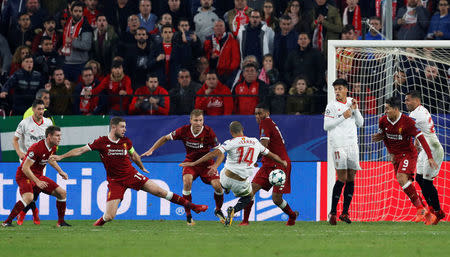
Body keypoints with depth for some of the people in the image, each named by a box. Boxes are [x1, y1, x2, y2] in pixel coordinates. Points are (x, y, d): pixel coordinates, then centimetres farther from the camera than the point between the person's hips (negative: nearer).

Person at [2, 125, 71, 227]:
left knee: (62, 193, 5)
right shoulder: (37, 148, -27)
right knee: (29, 198, -35)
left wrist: (60, 171, 22)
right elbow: (25, 168, -26)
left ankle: (61, 222, 17)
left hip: (39, 176, 9)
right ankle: (7, 221, -26)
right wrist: (37, 182, -28)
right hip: (25, 176, -9)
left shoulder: (53, 147, 0)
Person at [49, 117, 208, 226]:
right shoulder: (101, 142, -9)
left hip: (131, 175, 2)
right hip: (114, 181, -2)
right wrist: (61, 156, -4)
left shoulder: (126, 142, 1)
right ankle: (97, 225, 22)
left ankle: (191, 206, 3)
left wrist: (142, 168, 35)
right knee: (109, 216, -13)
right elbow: (81, 150, -2)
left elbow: (134, 156, 21)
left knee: (160, 192, -6)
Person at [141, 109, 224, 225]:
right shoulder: (184, 130, -16)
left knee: (217, 185, -17)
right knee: (187, 182, -28)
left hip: (206, 162, 0)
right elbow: (165, 138, -1)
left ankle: (218, 210, 16)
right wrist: (151, 150, -9)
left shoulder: (208, 132, -19)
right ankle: (188, 216, -15)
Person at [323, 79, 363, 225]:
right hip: (339, 145, -5)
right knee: (342, 178, -12)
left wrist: (355, 110, 0)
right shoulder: (332, 105, 0)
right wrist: (343, 117, -12)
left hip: (352, 144, 5)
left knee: (351, 178, 2)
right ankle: (332, 212, -6)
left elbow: (360, 124, 15)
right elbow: (326, 125, -7)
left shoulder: (351, 102, 14)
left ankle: (345, 213, 7)